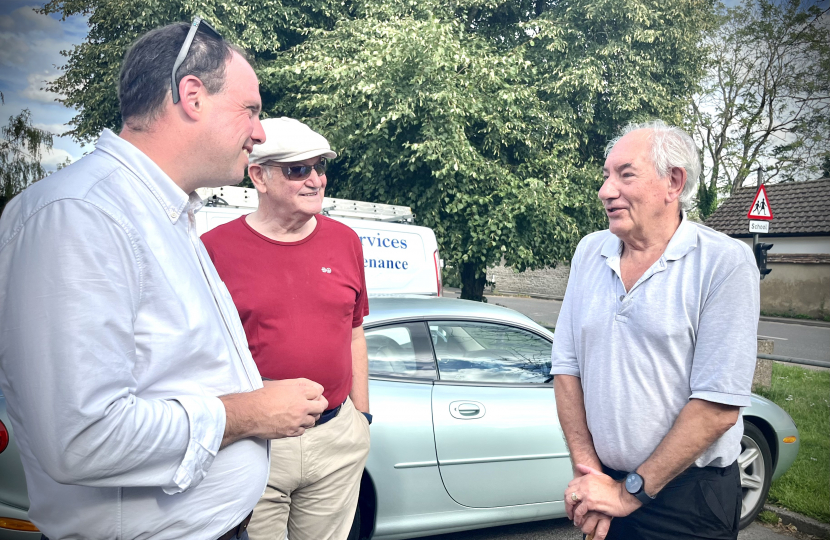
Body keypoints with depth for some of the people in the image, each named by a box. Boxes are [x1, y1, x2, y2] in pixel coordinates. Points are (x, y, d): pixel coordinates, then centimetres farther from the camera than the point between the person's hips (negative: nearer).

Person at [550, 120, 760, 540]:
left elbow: (717, 407, -18)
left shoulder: (726, 262, -14)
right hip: (605, 484, 4)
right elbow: (566, 366, 1)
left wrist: (631, 492, -16)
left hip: (688, 497, -4)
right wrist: (587, 471, -8)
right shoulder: (589, 251, 1)